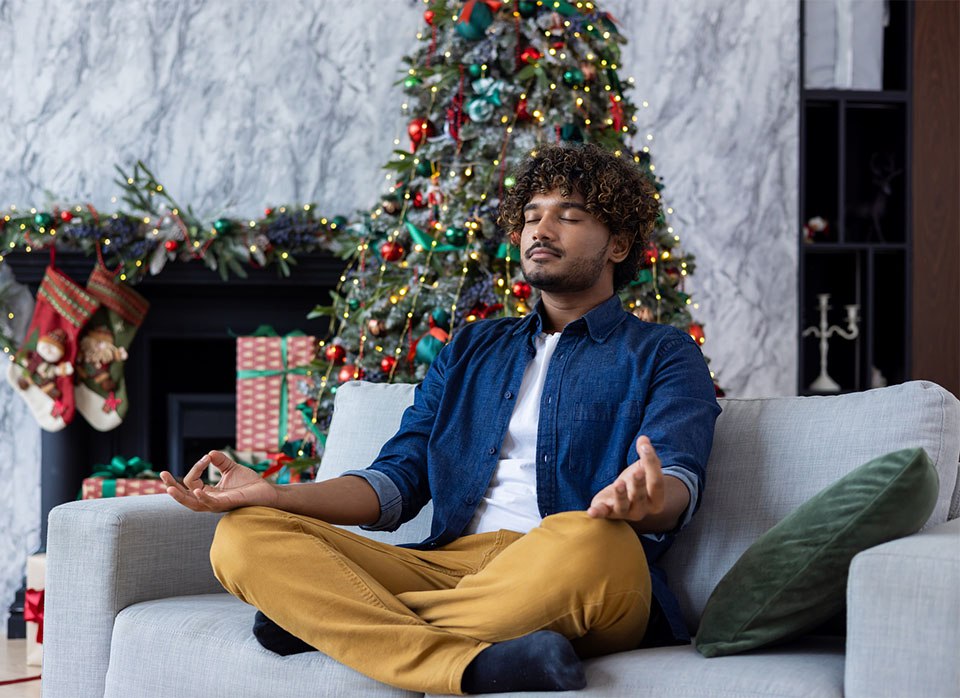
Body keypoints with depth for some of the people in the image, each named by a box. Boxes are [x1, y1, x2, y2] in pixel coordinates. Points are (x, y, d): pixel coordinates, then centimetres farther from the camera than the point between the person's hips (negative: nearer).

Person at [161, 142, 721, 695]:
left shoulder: (663, 355, 15)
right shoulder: (473, 349, 30)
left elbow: (680, 486, -4)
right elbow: (398, 481, 21)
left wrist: (649, 499, -32)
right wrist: (274, 494, 2)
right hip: (449, 564, 4)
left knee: (589, 543, -43)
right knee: (243, 536, -18)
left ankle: (339, 621, -24)